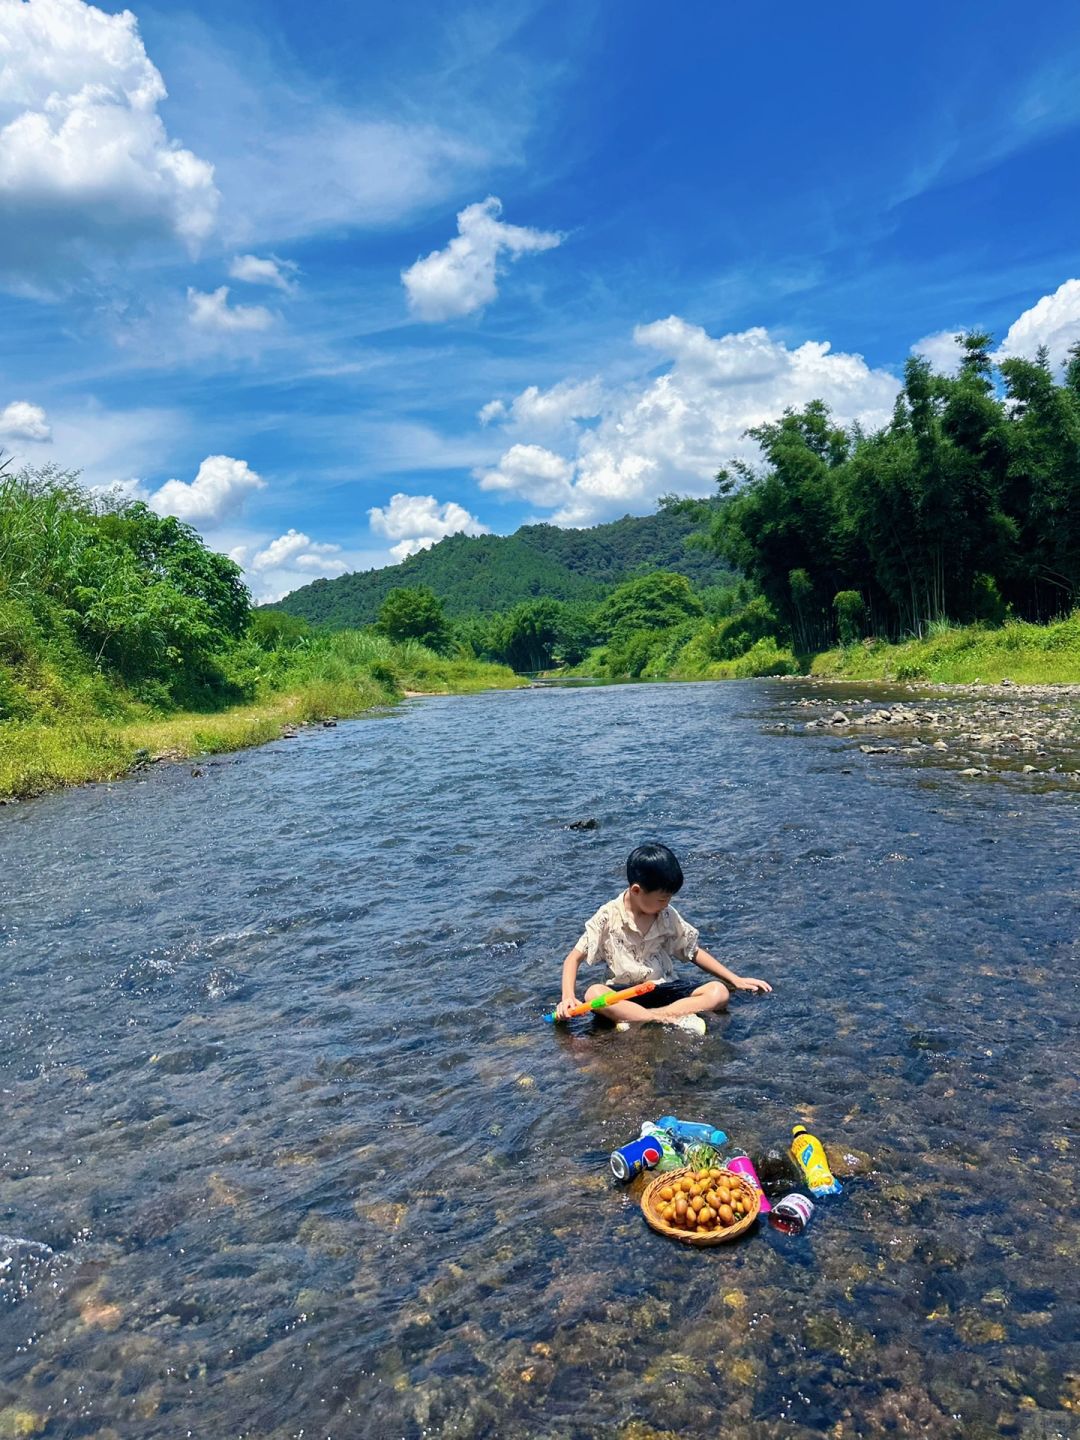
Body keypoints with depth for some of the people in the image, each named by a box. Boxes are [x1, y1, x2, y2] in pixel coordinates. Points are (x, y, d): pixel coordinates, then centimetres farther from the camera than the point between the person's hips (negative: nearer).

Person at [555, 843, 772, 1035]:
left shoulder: (668, 916, 3)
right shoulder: (608, 917, -7)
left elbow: (694, 952, 14)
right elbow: (574, 958, -6)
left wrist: (735, 980, 7)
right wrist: (568, 997, -23)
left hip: (665, 990, 4)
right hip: (623, 995, -3)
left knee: (718, 992, -21)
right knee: (593, 994, -36)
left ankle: (636, 1020, -31)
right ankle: (675, 1019, -36)